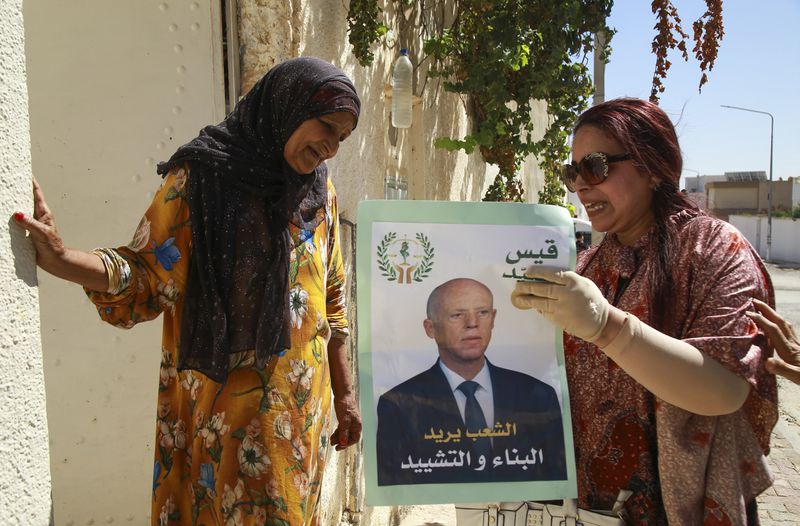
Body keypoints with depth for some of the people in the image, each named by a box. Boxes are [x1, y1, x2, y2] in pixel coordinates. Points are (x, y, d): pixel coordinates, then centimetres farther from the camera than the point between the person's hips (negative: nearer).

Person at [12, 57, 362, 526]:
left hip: (301, 407, 5)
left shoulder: (321, 192, 5)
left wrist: (345, 394, 10)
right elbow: (148, 276, -8)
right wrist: (59, 258, -26)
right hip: (220, 405, -4)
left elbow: (332, 301, 9)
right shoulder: (201, 176, -8)